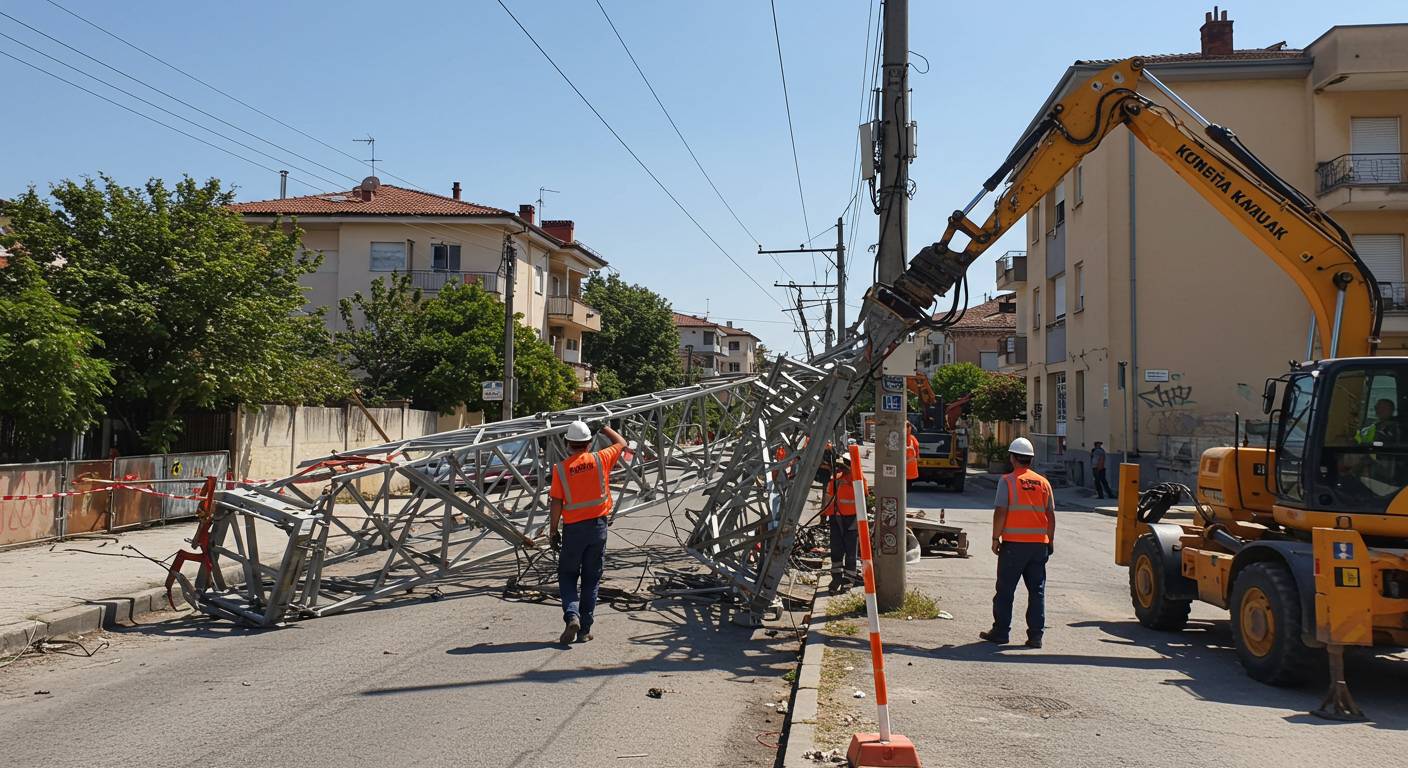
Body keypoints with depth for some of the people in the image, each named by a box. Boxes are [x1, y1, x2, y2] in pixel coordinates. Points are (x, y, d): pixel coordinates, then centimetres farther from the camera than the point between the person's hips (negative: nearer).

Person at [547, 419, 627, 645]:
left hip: (573, 528, -1)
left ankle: (571, 616, -10)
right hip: (598, 525, 1)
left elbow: (556, 504, -6)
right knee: (591, 579, 10)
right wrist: (603, 427, 25)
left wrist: (554, 531, 4)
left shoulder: (561, 468, -7)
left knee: (567, 576, 13)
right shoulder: (600, 460, -4)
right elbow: (621, 443, 14)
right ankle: (585, 629, 12)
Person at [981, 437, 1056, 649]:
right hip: (1039, 543, 4)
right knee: (1037, 590, 8)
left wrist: (995, 538, -3)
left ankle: (1000, 632, 11)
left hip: (1014, 543, -4)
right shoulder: (1043, 483, 8)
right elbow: (1051, 515, 9)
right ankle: (1035, 636, 7)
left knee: (1005, 590, 6)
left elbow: (1000, 512, -11)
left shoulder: (1007, 481, -6)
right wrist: (1050, 541, 17)